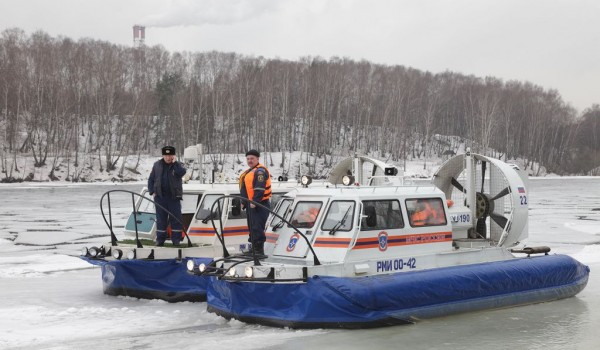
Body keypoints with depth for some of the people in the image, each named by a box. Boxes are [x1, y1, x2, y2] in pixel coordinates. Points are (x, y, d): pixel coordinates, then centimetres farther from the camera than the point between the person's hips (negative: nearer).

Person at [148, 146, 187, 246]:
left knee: (176, 218, -2)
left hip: (174, 197, -1)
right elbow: (151, 179, 13)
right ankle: (160, 239, 13)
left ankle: (176, 239, 4)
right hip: (160, 196, 2)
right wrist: (152, 192, 3)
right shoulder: (157, 165, 8)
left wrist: (174, 163, -17)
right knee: (161, 219, 6)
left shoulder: (177, 165, 3)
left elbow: (182, 172, -20)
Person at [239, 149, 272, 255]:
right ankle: (253, 248, 27)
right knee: (252, 228, 17)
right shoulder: (249, 171, 21)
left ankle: (259, 250, -14)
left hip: (259, 205, -11)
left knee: (257, 228, -14)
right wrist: (245, 202, 23)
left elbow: (260, 188, -24)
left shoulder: (260, 171, -13)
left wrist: (255, 202, -29)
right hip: (251, 205, 11)